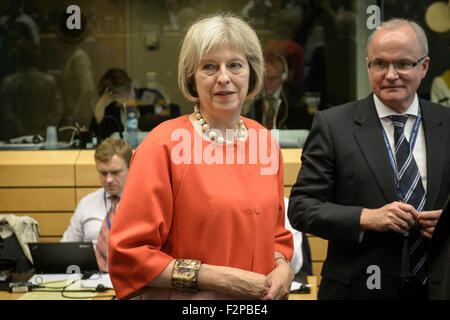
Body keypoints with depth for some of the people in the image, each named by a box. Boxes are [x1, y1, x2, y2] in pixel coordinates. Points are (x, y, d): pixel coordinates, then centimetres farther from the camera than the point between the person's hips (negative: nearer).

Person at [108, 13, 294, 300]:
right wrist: (217, 278, -19)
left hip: (260, 298, 5)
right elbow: (127, 256, -15)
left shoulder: (264, 141, 1)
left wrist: (282, 267, -6)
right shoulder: (164, 144, -14)